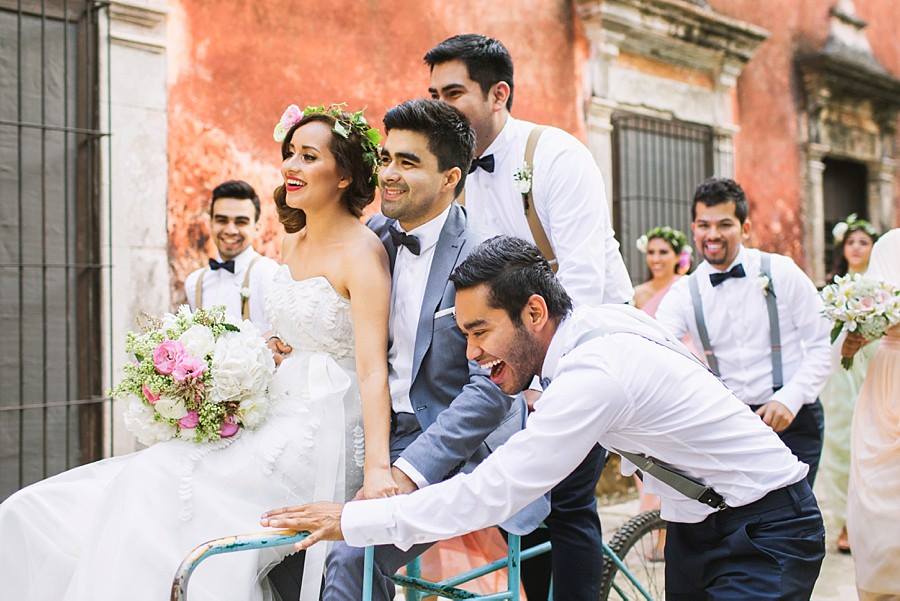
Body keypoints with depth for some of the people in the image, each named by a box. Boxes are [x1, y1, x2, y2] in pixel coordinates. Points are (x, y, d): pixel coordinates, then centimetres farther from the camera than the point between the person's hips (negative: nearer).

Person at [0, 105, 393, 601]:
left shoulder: (361, 252, -12)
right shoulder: (295, 243, 14)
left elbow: (372, 368, -22)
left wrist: (378, 469, -32)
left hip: (321, 437, -8)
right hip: (276, 423, 8)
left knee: (160, 487, -21)